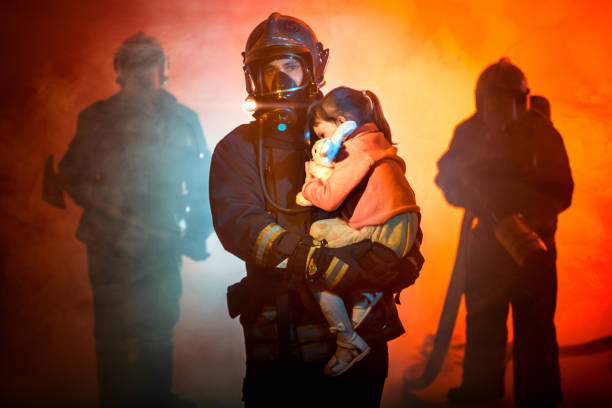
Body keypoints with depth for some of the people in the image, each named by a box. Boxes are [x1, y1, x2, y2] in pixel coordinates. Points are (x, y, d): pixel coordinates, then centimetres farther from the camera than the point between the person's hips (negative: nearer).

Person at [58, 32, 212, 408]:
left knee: (160, 331, 14)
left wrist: (198, 230, 1)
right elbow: (72, 176, 3)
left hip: (164, 246, 3)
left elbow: (202, 180, 11)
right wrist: (107, 208, -11)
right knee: (115, 336, 2)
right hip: (112, 247, -2)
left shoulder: (183, 120, 6)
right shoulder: (98, 119, 1)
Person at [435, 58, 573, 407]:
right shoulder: (470, 132, 3)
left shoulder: (542, 134, -7)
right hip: (487, 241, 4)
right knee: (483, 319, 14)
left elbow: (561, 193, -11)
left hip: (532, 244, -4)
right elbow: (448, 177, 6)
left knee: (534, 326, -1)